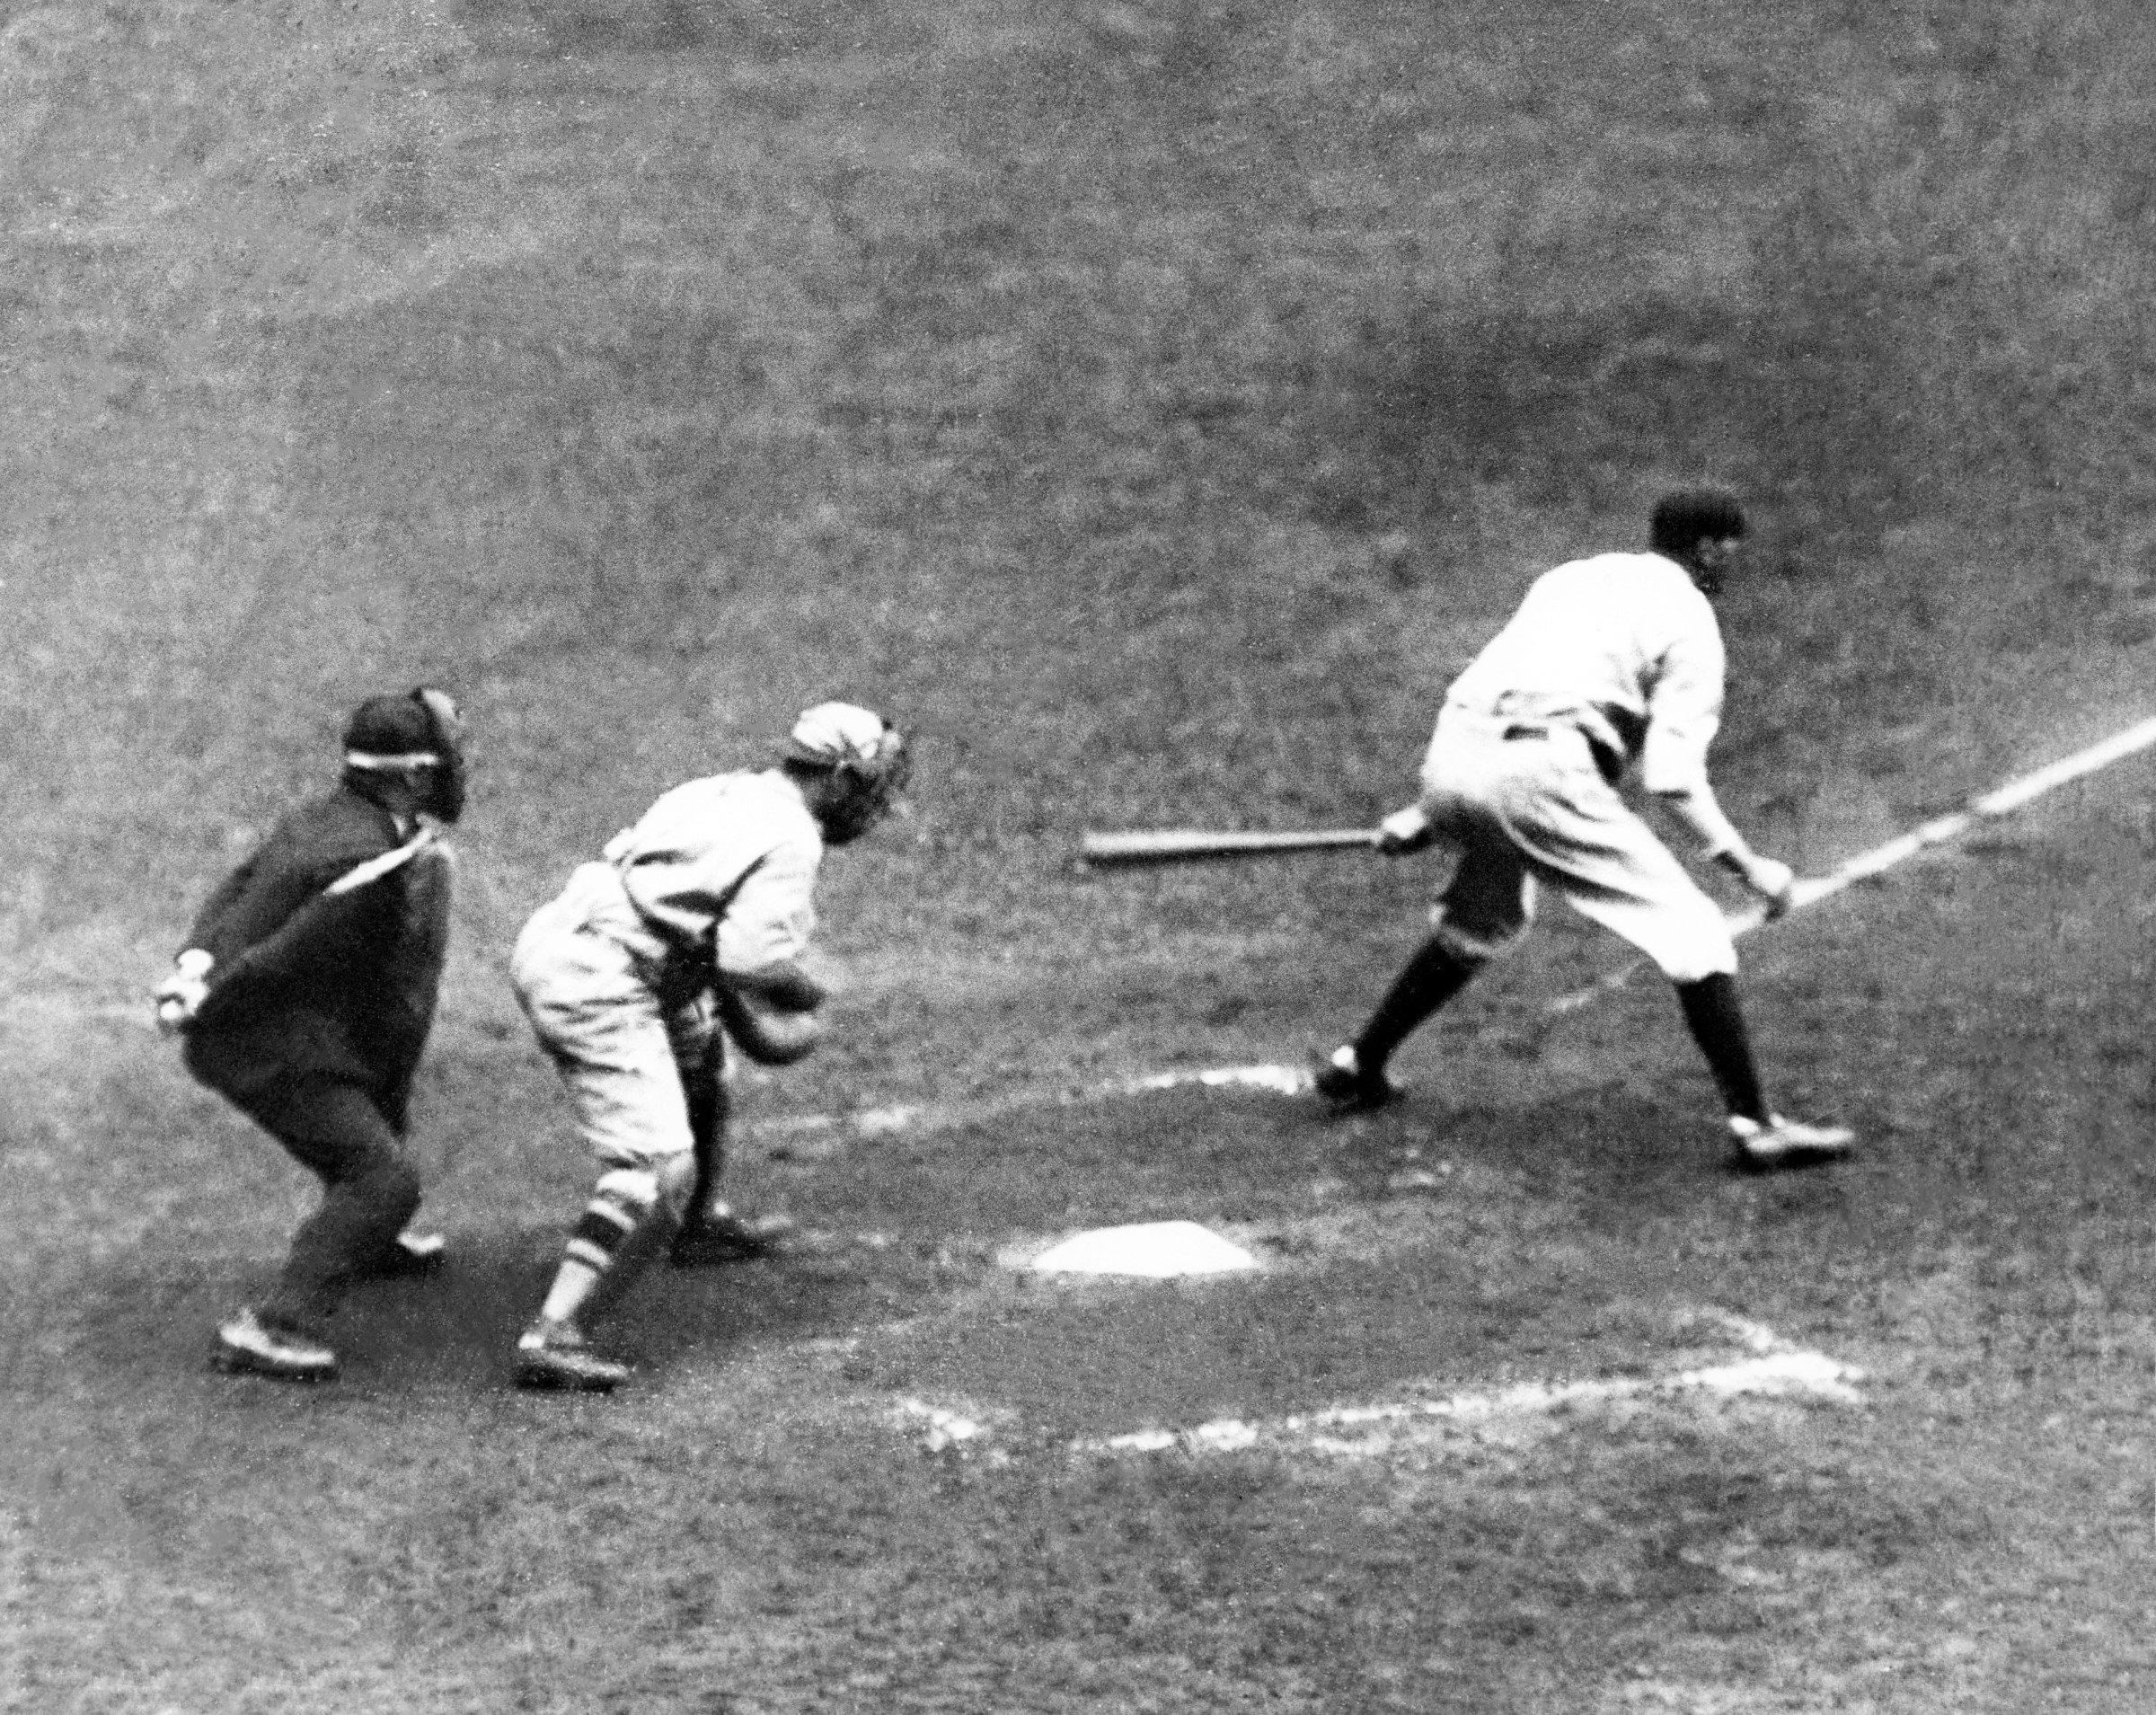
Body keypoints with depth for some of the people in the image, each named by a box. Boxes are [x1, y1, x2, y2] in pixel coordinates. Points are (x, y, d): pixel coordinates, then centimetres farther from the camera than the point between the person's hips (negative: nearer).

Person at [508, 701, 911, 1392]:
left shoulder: (719, 793, 17)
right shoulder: (792, 837, -9)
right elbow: (750, 955, -19)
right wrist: (803, 987, 1)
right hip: (599, 989, -10)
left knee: (698, 1050, 34)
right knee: (661, 1174, -14)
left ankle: (697, 1226, 53)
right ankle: (552, 1335, -24)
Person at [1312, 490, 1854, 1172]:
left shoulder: (1575, 577, 27)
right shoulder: (1689, 620, 6)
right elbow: (1672, 776, -5)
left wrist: (1428, 814, 34)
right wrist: (1747, 865, 1)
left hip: (1450, 754, 8)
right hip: (1540, 772, -7)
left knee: (1480, 922, 33)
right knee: (1690, 930, -1)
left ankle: (1359, 1066, 38)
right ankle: (1754, 1124, -7)